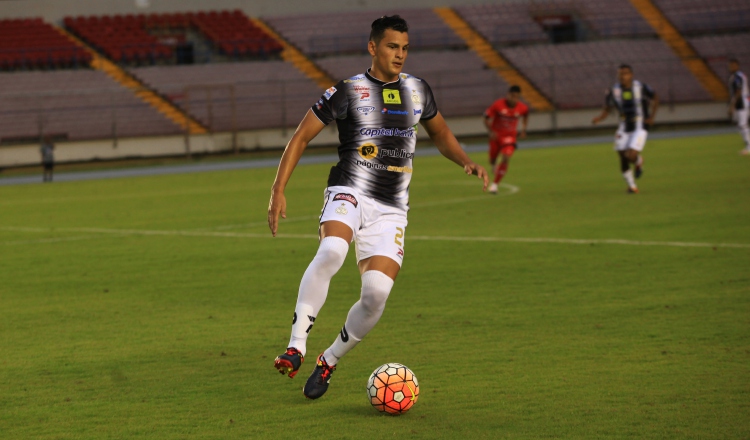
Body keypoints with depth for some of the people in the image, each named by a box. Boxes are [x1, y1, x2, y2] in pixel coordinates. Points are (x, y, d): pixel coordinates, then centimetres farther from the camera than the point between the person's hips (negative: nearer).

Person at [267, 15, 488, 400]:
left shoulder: (417, 90, 12)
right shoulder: (347, 91, -1)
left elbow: (440, 134, 29)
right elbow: (301, 137, 3)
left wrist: (467, 162, 10)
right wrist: (278, 190, -6)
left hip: (391, 209, 4)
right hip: (349, 194, -4)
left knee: (377, 292, -14)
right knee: (331, 251, -36)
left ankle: (329, 361, 10)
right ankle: (296, 346, -31)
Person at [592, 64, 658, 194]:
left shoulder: (641, 87, -11)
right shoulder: (613, 91, -6)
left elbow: (655, 98, 8)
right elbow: (606, 110, 1)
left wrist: (651, 117, 0)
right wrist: (599, 118, -21)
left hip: (640, 127, -3)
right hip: (624, 128, 3)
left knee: (631, 155, -20)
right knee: (623, 158, -1)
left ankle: (639, 161, 19)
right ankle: (632, 186, 20)